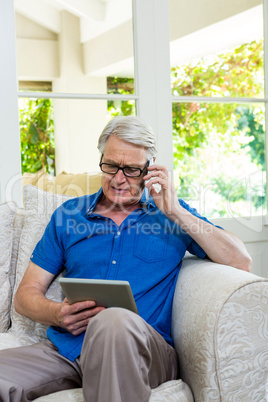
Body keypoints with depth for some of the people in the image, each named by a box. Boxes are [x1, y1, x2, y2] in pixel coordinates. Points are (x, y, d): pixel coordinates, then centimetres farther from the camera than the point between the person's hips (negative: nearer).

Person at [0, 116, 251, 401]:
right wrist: (58, 314, -9)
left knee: (113, 320, -37)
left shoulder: (172, 214, 12)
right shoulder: (68, 214, 16)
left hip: (142, 351, -1)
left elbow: (241, 263, 0)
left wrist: (176, 212, -5)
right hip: (65, 350, 2)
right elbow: (27, 293, 15)